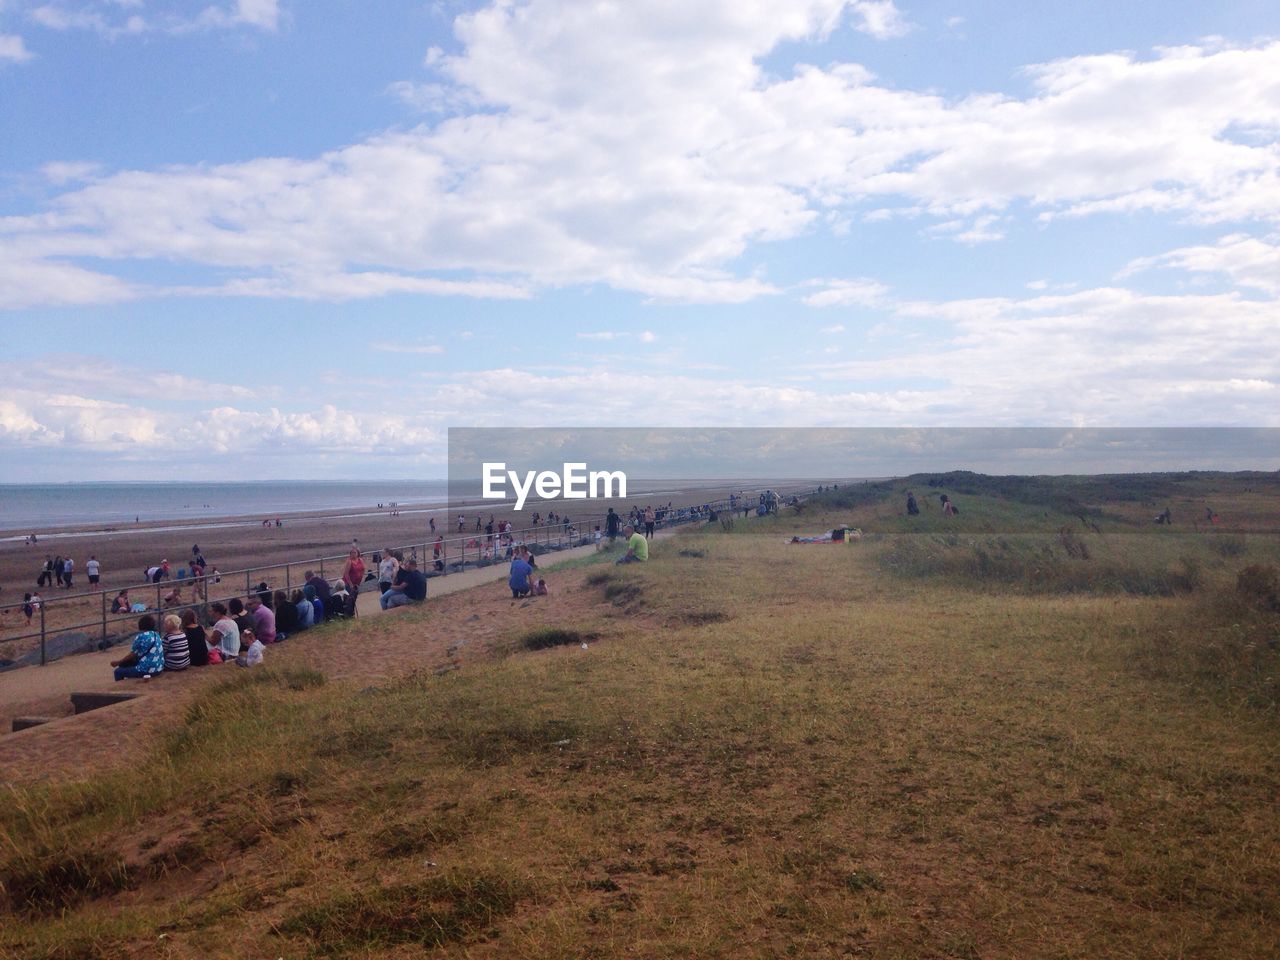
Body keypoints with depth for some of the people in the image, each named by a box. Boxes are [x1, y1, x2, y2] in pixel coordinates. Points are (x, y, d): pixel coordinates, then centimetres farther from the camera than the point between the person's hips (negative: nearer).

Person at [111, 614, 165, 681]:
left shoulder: (141, 636, -13)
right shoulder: (156, 635, 10)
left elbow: (132, 654, -5)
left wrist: (118, 662, 9)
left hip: (147, 669, -8)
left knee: (118, 672, 5)